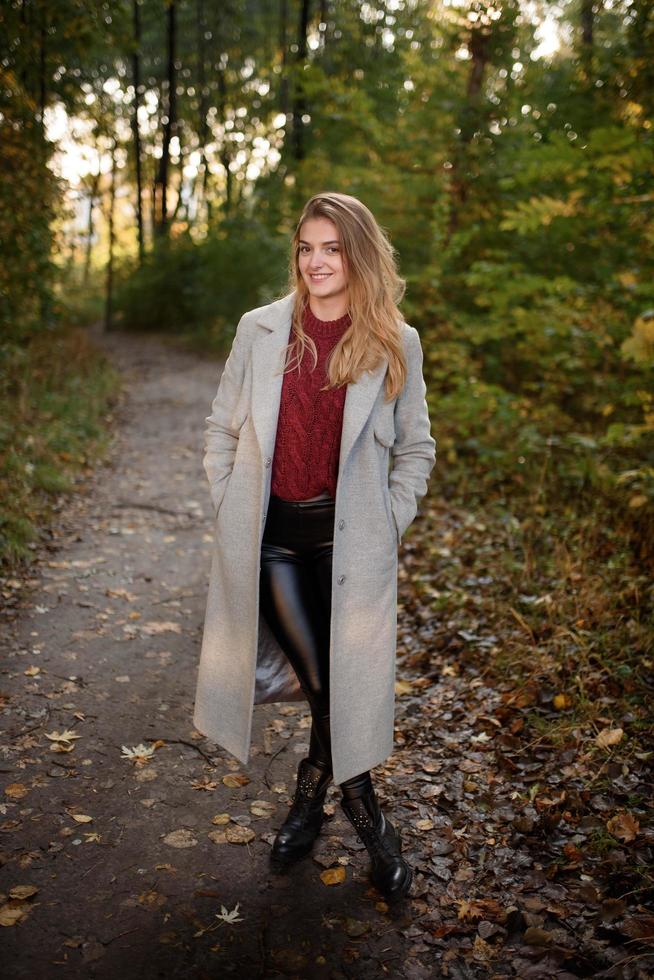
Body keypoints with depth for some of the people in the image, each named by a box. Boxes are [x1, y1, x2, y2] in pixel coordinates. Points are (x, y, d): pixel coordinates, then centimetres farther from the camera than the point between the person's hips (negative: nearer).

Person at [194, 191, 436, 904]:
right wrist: (230, 512, 4)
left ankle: (310, 798, 30)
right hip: (269, 533, 1)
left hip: (347, 538, 0)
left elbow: (415, 448, 9)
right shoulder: (260, 331, 3)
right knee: (318, 678, 1)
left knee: (343, 678, 2)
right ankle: (365, 814, 26)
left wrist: (387, 525, 1)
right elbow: (223, 429, 10)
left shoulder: (395, 344, 1)